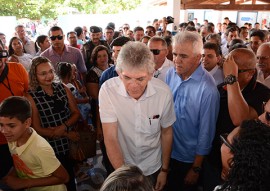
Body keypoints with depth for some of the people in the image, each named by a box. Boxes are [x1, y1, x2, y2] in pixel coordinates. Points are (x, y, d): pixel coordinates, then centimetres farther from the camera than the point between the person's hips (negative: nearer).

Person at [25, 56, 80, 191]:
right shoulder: (31, 97, -11)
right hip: (53, 148, -3)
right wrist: (66, 134, -15)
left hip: (73, 142, 3)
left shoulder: (62, 88, -1)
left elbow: (76, 112, 1)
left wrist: (64, 127, -17)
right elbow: (38, 129, -10)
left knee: (72, 178, 18)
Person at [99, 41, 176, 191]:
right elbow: (110, 139, -23)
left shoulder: (164, 93, -20)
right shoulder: (108, 90, -24)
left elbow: (166, 133, -5)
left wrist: (164, 170, 2)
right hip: (120, 166, -1)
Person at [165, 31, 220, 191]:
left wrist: (196, 169, -10)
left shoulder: (208, 89, -25)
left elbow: (206, 133, -18)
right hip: (167, 151, 5)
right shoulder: (170, 74, -8)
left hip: (189, 158, -5)